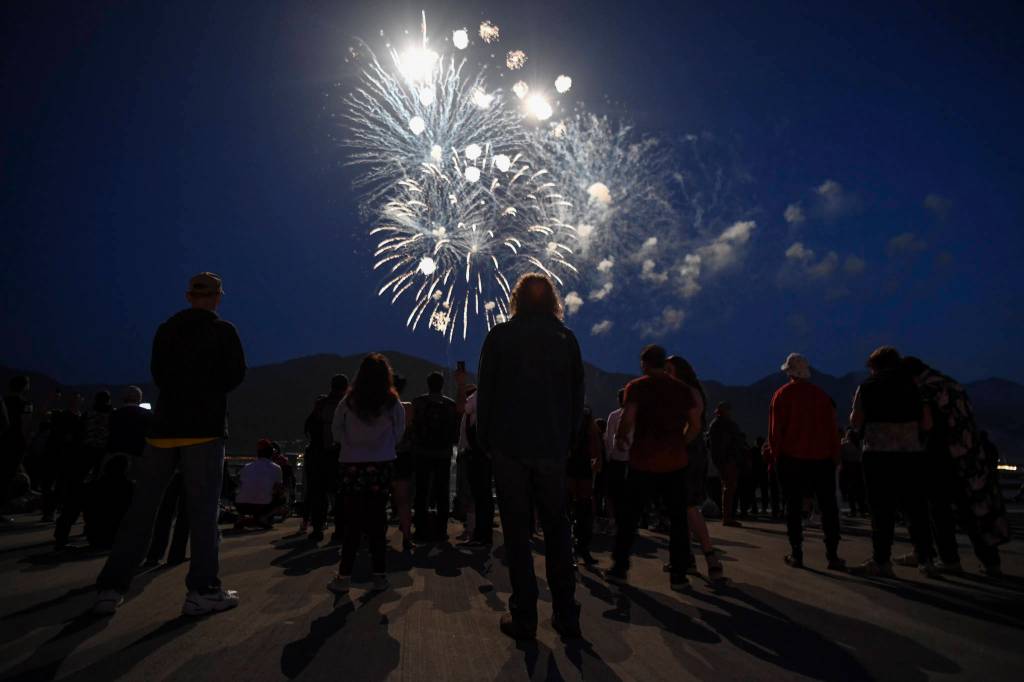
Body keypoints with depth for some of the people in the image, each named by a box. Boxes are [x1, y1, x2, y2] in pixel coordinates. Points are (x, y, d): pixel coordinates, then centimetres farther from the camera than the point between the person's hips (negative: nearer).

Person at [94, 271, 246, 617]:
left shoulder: (165, 330, 12)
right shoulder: (223, 330, -2)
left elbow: (158, 375, 19)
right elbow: (235, 375, -3)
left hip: (164, 426, 5)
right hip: (204, 427, -4)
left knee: (142, 508, 11)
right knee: (203, 509, -2)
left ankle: (111, 588, 12)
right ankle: (202, 590, -1)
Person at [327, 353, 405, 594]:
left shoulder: (349, 401, -5)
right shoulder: (393, 403, -5)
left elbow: (336, 431, 4)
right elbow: (399, 434, 3)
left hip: (352, 465, 0)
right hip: (382, 464, 0)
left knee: (353, 521, 7)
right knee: (377, 520, 9)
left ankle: (344, 576, 7)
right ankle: (379, 575, 13)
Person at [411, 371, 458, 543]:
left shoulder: (418, 402, -4)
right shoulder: (451, 404, -1)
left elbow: (412, 427, -3)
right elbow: (456, 430, -1)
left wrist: (415, 445, 11)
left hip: (422, 453, -1)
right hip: (444, 454, 1)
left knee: (421, 493, 7)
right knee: (442, 494, 8)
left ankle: (421, 530, 8)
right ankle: (440, 531, 9)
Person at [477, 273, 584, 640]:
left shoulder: (499, 336, -2)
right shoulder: (566, 339, 4)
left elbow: (484, 391, -2)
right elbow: (577, 394, 5)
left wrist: (486, 439, 6)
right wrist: (568, 439, 12)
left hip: (509, 446, -2)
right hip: (553, 447, 2)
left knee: (516, 530, 6)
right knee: (557, 529, 13)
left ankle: (524, 617, 10)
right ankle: (566, 616, 18)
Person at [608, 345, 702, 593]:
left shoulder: (637, 387, -3)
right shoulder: (683, 389, 7)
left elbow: (628, 420, -14)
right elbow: (695, 426, 5)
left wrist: (620, 438, 3)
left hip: (643, 462, -2)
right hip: (675, 463, 2)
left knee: (629, 517, 10)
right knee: (678, 519, 10)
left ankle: (619, 568, 16)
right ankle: (678, 575, 11)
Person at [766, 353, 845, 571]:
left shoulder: (783, 394, -3)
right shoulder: (822, 395, 5)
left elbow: (776, 429, -6)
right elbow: (832, 429, 3)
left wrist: (776, 455, 2)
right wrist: (835, 456, 8)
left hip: (792, 458, -2)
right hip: (822, 458, 2)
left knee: (794, 507, 5)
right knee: (828, 507, 8)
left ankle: (796, 554, 6)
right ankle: (832, 555, 5)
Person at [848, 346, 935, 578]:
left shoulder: (868, 387, 0)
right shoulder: (914, 386, 10)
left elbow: (855, 422, -3)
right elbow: (927, 424, 7)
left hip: (879, 454, -4)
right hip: (912, 454, 4)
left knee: (882, 509, -1)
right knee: (915, 508, 12)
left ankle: (881, 561, 3)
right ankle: (925, 560, 16)